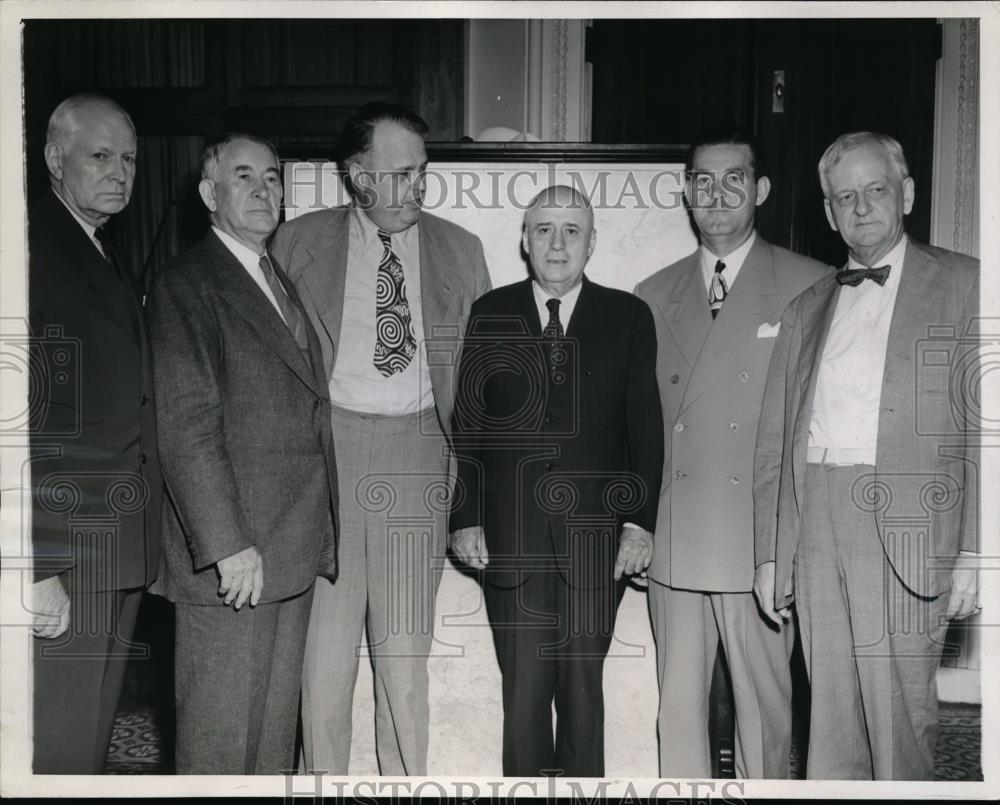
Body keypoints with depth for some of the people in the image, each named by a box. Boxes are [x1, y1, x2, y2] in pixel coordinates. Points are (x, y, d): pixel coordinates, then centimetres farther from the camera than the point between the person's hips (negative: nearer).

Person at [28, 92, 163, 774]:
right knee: (58, 750, 0)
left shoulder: (112, 258, 17)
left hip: (123, 550, 8)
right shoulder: (31, 249, -11)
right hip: (61, 553, -8)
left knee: (95, 737, 18)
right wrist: (35, 569, -20)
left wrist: (143, 541, 11)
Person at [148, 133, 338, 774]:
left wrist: (319, 534, 12)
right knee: (221, 731, 3)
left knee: (277, 722, 18)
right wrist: (227, 543, -20)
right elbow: (187, 423, -16)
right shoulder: (187, 283, -8)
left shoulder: (283, 282, 18)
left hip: (295, 550, 8)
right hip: (233, 554, -8)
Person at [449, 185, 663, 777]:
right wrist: (466, 517, 0)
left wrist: (641, 522, -3)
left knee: (584, 685, 8)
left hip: (596, 535, 0)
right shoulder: (490, 315, 6)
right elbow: (467, 424, 6)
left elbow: (646, 428, 3)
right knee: (522, 690, 4)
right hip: (510, 537, 0)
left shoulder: (628, 317, 5)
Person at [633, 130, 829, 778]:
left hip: (763, 542, -3)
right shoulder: (654, 297, 12)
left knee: (765, 706, 7)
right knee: (677, 707, 10)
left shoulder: (812, 287, 0)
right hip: (671, 544, 3)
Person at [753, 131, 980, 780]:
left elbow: (984, 429, -2)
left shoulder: (963, 284, 4)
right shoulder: (806, 309, 17)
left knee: (899, 717, 1)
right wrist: (769, 555, 8)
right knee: (830, 718, 8)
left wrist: (974, 551, -8)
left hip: (906, 530, -3)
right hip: (815, 526, 4)